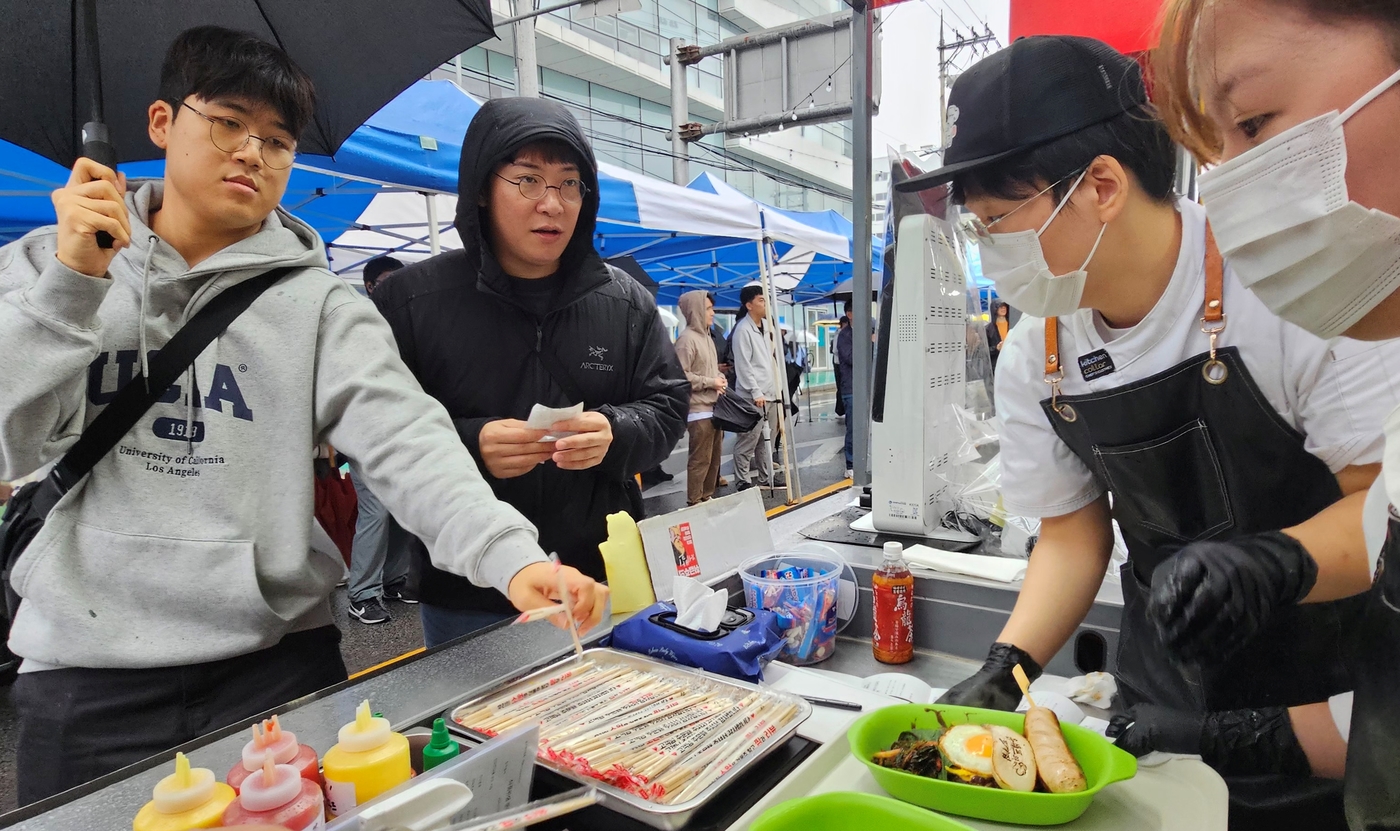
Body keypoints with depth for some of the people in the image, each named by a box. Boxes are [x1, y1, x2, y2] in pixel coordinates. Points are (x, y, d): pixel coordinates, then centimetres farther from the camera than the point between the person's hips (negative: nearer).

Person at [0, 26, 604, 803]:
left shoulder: (316, 303, -3)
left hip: (274, 658, -1)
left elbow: (407, 439, -16)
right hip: (86, 669, 1)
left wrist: (511, 554, -31)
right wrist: (72, 283, -14)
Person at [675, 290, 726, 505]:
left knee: (715, 457, 15)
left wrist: (720, 379, 3)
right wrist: (710, 382, -15)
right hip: (699, 410, -9)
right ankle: (694, 503, 5)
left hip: (714, 407, 9)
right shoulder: (687, 339, -13)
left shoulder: (706, 336, 15)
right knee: (700, 459, -4)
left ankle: (707, 497, 26)